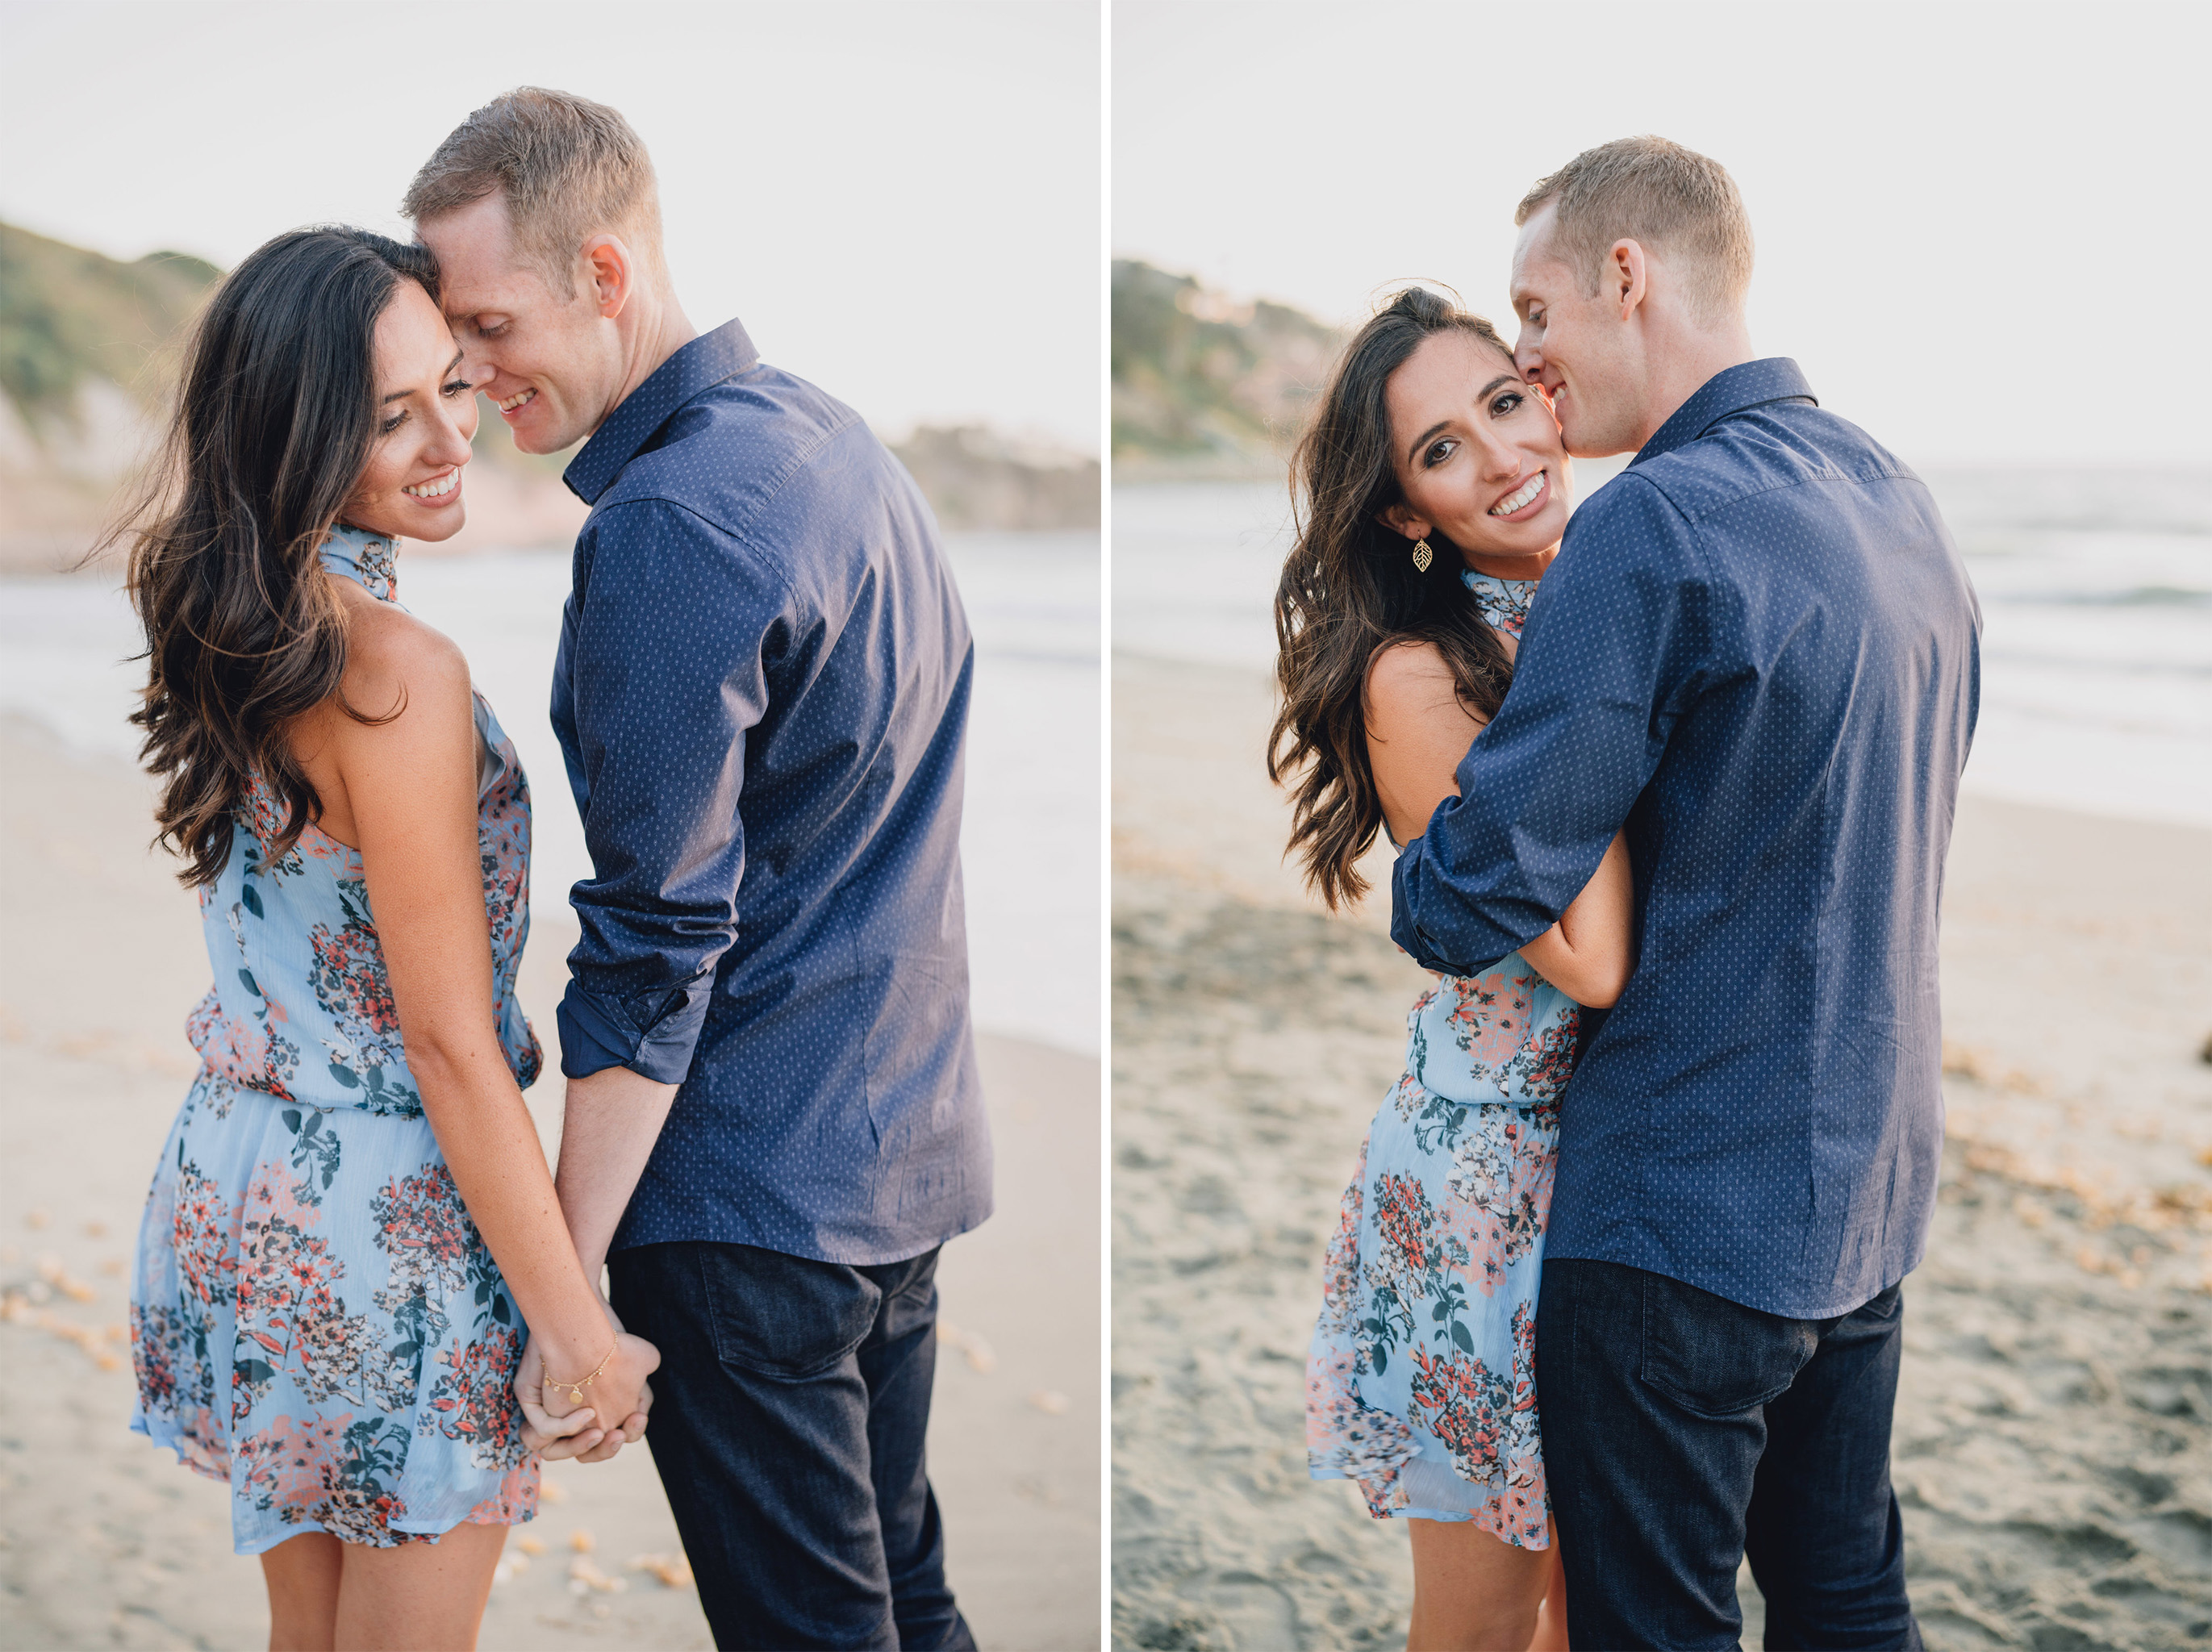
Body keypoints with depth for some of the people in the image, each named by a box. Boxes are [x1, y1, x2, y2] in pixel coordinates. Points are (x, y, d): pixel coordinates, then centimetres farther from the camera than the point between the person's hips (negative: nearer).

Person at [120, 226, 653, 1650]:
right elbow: (449, 1045, -22)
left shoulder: (233, 623, -2)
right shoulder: (397, 674, -25)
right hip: (390, 1224, -8)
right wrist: (583, 1335, -17)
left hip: (240, 1180, 8)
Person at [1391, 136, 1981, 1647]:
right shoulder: (1903, 502, 7)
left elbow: (1472, 904, -21)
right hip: (1872, 1187, 9)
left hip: (1684, 1216, -8)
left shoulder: (1655, 523, -21)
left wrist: (1408, 881, 0)